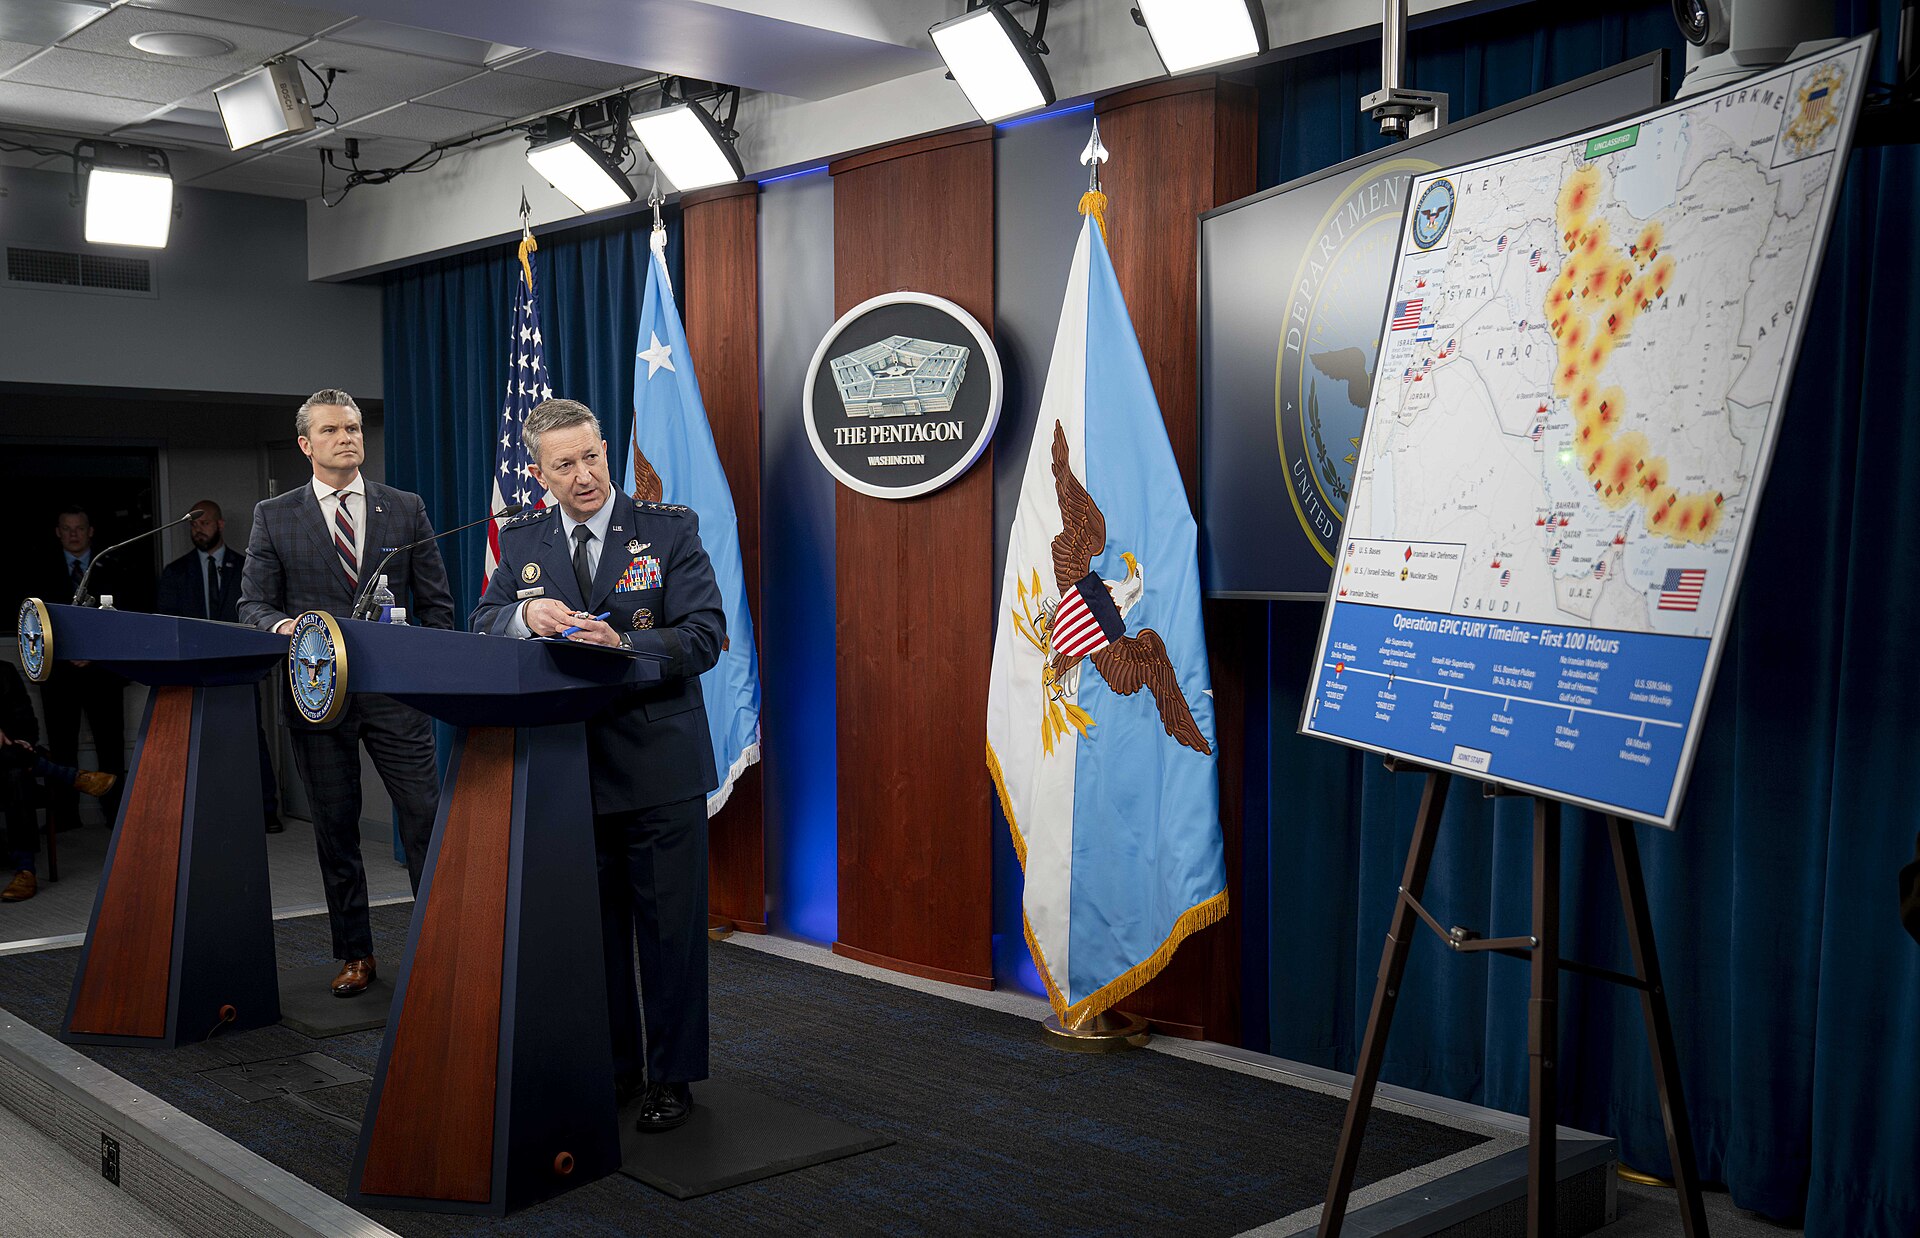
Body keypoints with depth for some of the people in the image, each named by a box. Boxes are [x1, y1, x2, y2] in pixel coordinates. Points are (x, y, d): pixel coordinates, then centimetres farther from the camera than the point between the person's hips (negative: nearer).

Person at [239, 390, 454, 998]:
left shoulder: (406, 509, 8)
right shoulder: (274, 516, 7)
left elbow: (436, 601, 9)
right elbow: (254, 604, 5)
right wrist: (282, 626, -17)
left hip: (395, 690, -1)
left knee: (426, 816, -7)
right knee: (335, 829, 8)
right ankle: (355, 955, 19)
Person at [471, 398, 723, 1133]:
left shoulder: (670, 529, -3)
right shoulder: (521, 542, 9)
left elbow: (705, 636, -10)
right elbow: (483, 626, 2)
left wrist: (625, 648, -27)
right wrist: (527, 615, -20)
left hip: (659, 767, -3)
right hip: (569, 767, 3)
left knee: (669, 928, 4)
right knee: (591, 927, 13)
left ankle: (672, 1075, 17)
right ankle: (613, 1065, 28)